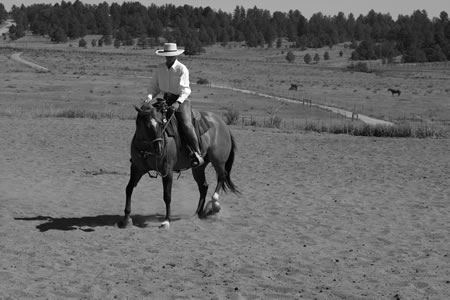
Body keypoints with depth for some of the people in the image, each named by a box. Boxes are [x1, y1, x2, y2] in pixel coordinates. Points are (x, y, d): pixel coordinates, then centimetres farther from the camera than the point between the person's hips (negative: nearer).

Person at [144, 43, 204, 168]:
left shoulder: (182, 69, -9)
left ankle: (197, 155, -22)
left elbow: (185, 90, -16)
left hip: (181, 100, -6)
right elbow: (154, 86, 11)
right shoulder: (160, 68, 6)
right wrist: (149, 97, -10)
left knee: (186, 124, -26)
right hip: (166, 100, 6)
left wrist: (177, 102, -32)